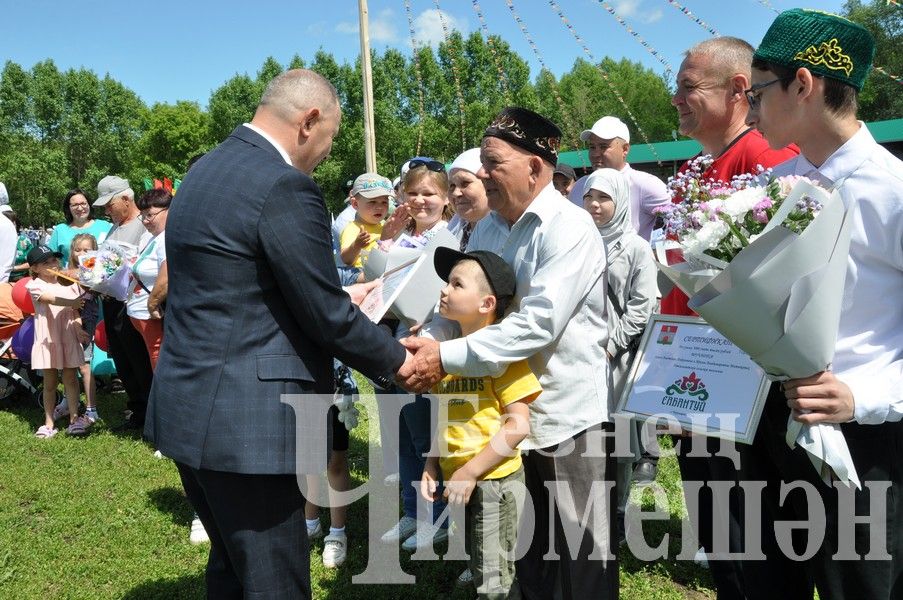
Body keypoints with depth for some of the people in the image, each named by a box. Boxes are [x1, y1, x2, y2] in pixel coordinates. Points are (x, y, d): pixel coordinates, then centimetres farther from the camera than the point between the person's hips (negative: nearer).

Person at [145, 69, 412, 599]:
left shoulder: (210, 168, 11)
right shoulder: (285, 186, -19)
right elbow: (327, 317, -15)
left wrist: (340, 295, 21)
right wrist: (397, 361, 0)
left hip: (189, 410, 10)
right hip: (247, 424, -10)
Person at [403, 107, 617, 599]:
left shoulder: (570, 229, -17)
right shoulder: (486, 231, 6)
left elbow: (539, 323, -27)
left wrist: (447, 357, -28)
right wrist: (426, 341, -14)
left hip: (569, 417, -7)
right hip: (509, 414, 7)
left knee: (582, 558, 9)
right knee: (527, 548, 21)